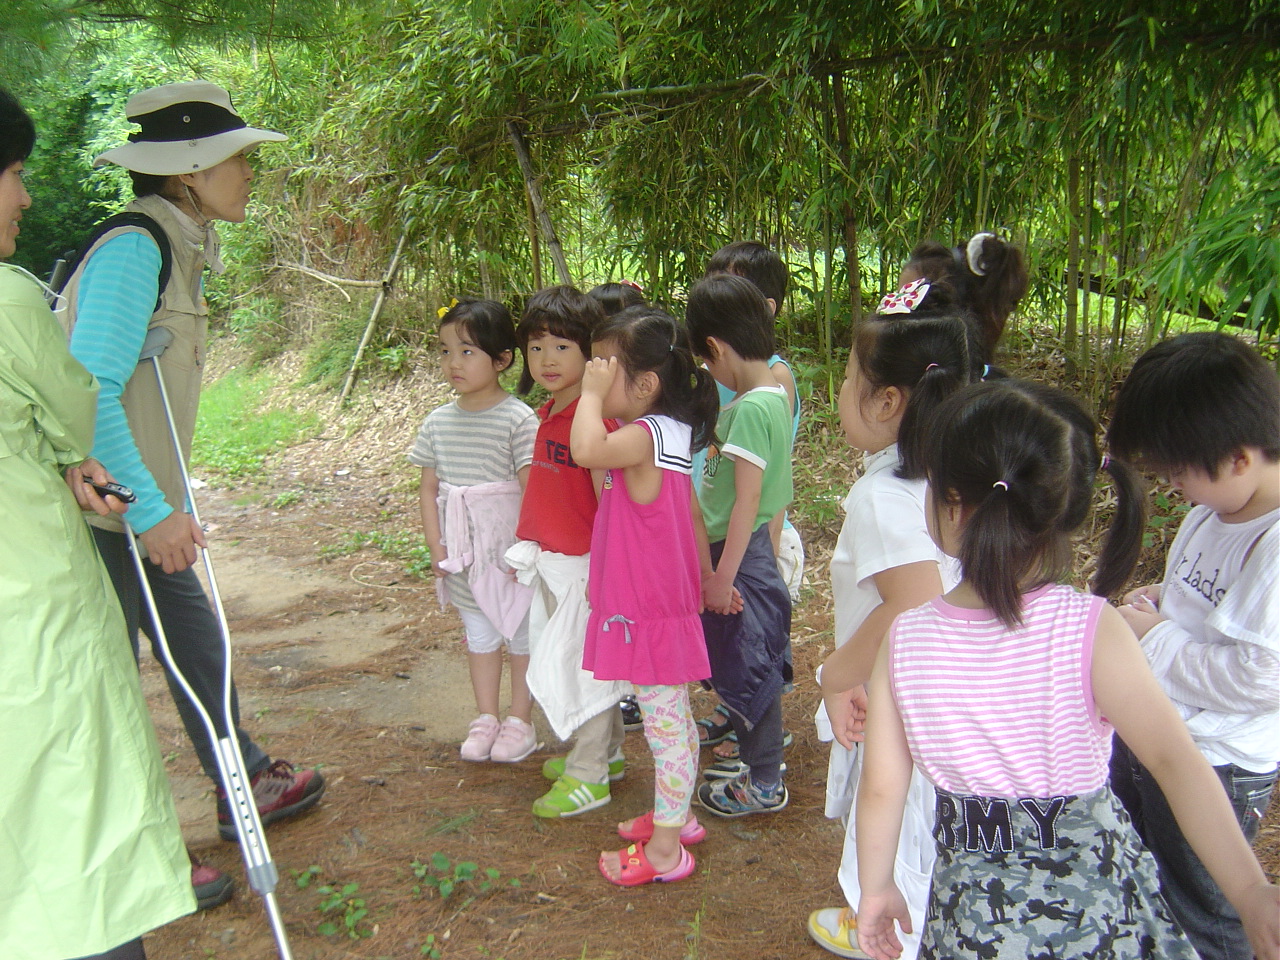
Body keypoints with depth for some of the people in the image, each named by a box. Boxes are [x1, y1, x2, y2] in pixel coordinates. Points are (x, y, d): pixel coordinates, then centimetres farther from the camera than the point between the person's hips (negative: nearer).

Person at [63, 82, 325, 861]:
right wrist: (151, 511, -25)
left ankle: (247, 786, 36)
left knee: (196, 642, 19)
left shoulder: (180, 249, 11)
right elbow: (89, 394, -25)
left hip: (140, 507, 10)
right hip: (102, 513, -10)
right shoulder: (133, 249, -19)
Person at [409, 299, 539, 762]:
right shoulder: (438, 422, 2)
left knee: (521, 630, 9)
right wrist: (437, 548, 0)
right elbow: (428, 489, 6)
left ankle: (520, 720, 23)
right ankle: (485, 718, 30)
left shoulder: (518, 419, -14)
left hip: (509, 546, -5)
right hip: (461, 550, 5)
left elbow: (532, 489, -15)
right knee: (479, 633, 17)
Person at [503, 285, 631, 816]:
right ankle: (608, 751, 36)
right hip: (552, 560, 9)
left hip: (585, 563, -9)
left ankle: (588, 776, 15)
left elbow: (608, 497, -21)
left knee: (579, 662, 1)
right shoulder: (547, 415, 8)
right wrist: (529, 545, 18)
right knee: (577, 659, 19)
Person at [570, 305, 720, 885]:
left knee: (665, 725, 1)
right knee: (672, 719, 21)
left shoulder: (642, 436, -22)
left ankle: (665, 849, 14)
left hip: (648, 614, -10)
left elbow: (587, 449, -43)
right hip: (667, 604, 10)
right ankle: (675, 816, 38)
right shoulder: (670, 437, 8)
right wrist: (707, 578, 23)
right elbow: (692, 516, 15)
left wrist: (591, 394, -26)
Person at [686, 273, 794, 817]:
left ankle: (764, 785, 18)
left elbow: (747, 500, -24)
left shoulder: (750, 409, -22)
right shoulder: (770, 395, 7)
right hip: (739, 551, 9)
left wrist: (724, 575, -20)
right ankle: (757, 759, 35)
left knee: (747, 668, 4)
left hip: (740, 556, -9)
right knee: (738, 666, 20)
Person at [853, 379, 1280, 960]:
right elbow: (1175, 760, -30)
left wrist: (876, 888, 8)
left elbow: (882, 786, -6)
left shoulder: (904, 640, -13)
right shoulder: (1089, 630, -19)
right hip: (1092, 910, -1)